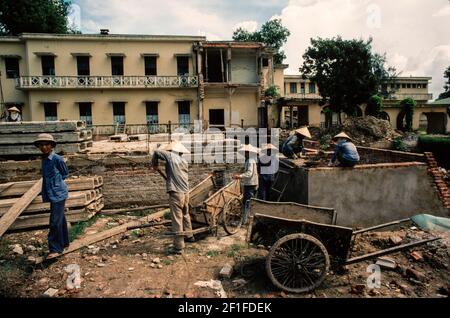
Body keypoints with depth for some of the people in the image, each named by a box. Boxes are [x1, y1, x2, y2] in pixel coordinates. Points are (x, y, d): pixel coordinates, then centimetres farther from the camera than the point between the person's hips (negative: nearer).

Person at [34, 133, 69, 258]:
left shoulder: (57, 159, -16)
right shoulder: (44, 159, 7)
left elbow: (65, 174, -2)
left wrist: (56, 182, 1)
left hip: (58, 194, -8)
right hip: (51, 194, 8)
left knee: (55, 222, -4)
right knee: (60, 219, 17)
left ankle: (55, 248, 6)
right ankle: (64, 243, 29)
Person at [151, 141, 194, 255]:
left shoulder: (171, 156, -4)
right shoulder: (184, 161, 13)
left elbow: (157, 151, -3)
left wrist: (154, 164, 11)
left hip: (176, 193, -7)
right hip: (186, 192, 7)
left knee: (177, 220, -3)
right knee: (185, 215, 27)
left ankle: (178, 247, 1)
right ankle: (189, 235, 44)